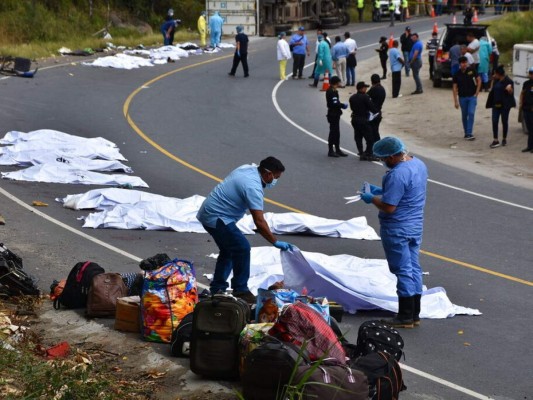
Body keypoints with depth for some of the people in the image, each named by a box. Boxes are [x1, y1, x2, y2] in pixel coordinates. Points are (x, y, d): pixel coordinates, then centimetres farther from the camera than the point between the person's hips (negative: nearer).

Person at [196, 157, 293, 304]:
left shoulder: (248, 168, 4)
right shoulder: (253, 187, -24)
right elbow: (259, 222, -26)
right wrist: (276, 242, -20)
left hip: (207, 213, 11)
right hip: (216, 218, -11)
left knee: (228, 250, 21)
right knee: (242, 248, -13)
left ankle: (217, 288, 26)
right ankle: (240, 290, -6)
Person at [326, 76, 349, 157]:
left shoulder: (333, 91, 13)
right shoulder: (331, 92, -19)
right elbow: (335, 104, -23)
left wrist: (341, 105, 0)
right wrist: (343, 105, -10)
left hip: (335, 114, 10)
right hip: (333, 114, -10)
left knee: (336, 132, 15)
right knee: (333, 132, -4)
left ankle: (337, 150, 22)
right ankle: (331, 151, 3)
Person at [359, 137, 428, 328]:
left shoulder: (397, 174, -25)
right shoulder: (419, 164, 5)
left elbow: (389, 207, -25)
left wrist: (372, 198, -8)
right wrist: (381, 191, 14)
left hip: (397, 229, -9)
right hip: (416, 225, 9)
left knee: (403, 271, 0)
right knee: (414, 269, 13)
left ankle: (405, 317, 8)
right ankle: (414, 314, 21)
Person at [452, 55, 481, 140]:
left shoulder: (472, 70, -6)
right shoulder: (457, 74, -4)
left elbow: (479, 80, 4)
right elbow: (455, 88, -1)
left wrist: (477, 92, -3)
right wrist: (455, 101, -4)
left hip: (472, 96, -1)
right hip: (462, 97, 1)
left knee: (471, 114, -13)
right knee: (464, 116, 9)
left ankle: (469, 134, -14)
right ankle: (466, 133, 20)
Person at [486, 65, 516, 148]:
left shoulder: (508, 81, -13)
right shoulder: (496, 80, 7)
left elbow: (511, 93, -13)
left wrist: (509, 89, -32)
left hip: (505, 105, -6)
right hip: (496, 104, 6)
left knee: (504, 122, 6)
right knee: (494, 122, -3)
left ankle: (504, 139, 20)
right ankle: (495, 140, -4)